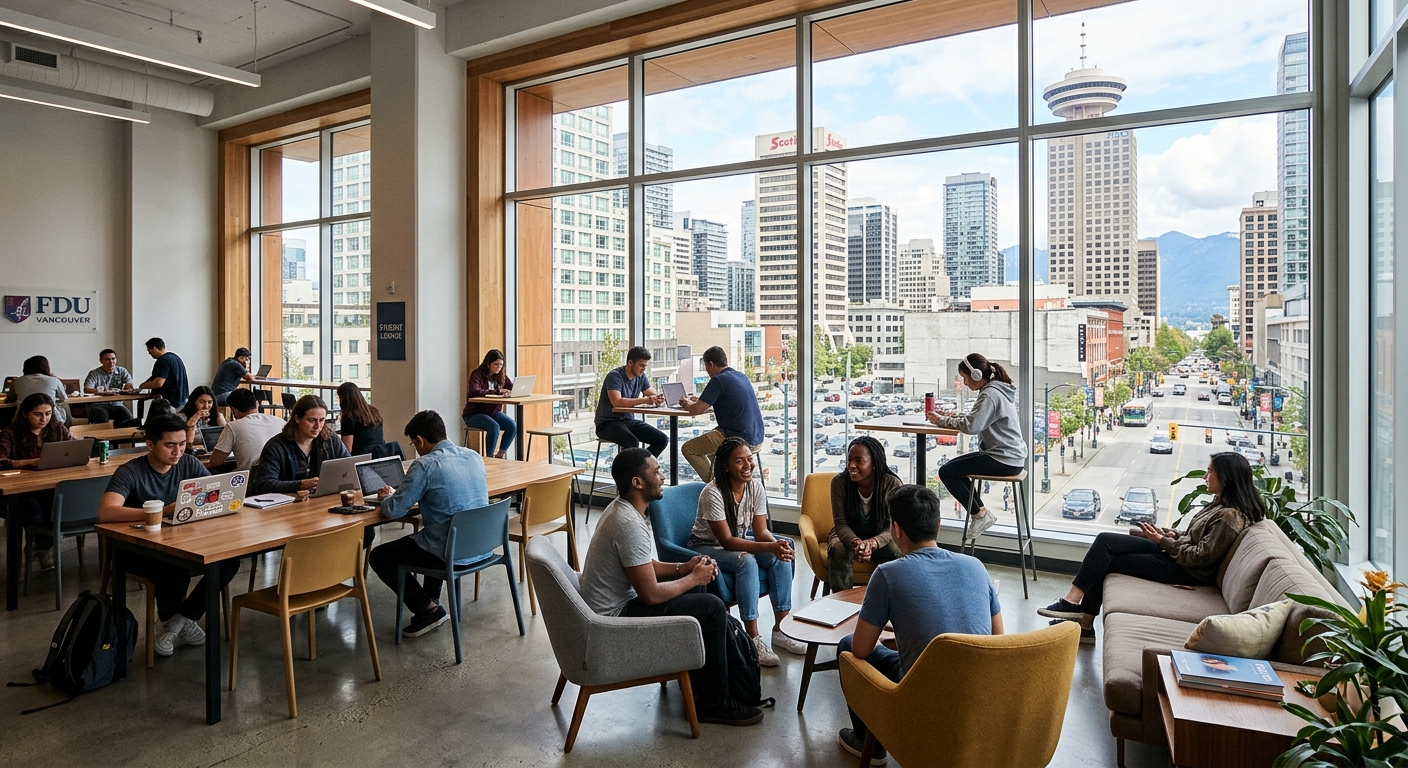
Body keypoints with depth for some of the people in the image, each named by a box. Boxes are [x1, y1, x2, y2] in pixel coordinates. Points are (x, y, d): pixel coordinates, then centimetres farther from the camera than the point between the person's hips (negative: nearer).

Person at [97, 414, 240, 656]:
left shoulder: (189, 464, -2)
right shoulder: (131, 472, -17)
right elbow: (105, 512, -32)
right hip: (139, 547, -4)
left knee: (229, 560, -22)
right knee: (176, 571, -34)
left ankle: (182, 618, 0)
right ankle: (169, 619, 2)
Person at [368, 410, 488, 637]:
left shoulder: (426, 465, -16)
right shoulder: (474, 456, 5)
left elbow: (393, 511, -12)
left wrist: (387, 497, 11)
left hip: (453, 553, -7)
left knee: (379, 556, 13)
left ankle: (428, 610, 10)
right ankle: (431, 599, 36)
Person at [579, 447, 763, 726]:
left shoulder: (620, 509, 5)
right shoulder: (630, 525, -27)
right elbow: (651, 594, -25)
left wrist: (684, 568, 2)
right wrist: (693, 578, -9)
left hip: (616, 602, 10)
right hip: (615, 620, -10)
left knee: (699, 591, 19)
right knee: (713, 608, -12)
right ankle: (713, 703, 3)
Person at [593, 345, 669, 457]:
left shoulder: (641, 376, 7)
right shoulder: (615, 376, -17)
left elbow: (653, 394, 13)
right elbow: (616, 402, -30)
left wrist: (658, 399, -13)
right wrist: (645, 400, -31)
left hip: (629, 421, 7)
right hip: (607, 423, -7)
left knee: (662, 440, -11)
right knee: (632, 443, -37)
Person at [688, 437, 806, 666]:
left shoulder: (756, 487, -9)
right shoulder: (713, 493, -27)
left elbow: (761, 531, -9)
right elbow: (726, 541, -29)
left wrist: (777, 544, -32)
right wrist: (769, 547, -39)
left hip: (738, 542, 6)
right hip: (705, 548, -6)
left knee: (782, 554, -18)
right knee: (746, 561, -34)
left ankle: (780, 629, -10)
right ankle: (753, 638, -25)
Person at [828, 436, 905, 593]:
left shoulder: (893, 485, -20)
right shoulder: (839, 482, -19)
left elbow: (892, 528, -20)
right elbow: (841, 524, -18)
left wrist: (872, 543, -42)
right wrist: (855, 543, -41)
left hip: (880, 539, 0)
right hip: (848, 537, 0)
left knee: (901, 554, -29)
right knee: (839, 552, -32)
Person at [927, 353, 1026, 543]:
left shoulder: (990, 395, -19)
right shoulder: (996, 390, 13)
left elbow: (971, 426, -26)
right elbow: (976, 419, 16)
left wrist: (941, 421, -14)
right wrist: (951, 415, 3)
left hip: (1004, 460, -11)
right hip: (1009, 456, 11)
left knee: (946, 472, -8)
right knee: (953, 466, 19)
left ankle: (979, 514, 2)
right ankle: (982, 512, 17)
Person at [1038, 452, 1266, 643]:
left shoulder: (1230, 517, -20)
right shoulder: (1221, 502, 10)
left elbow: (1200, 557, -21)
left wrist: (1163, 542, -13)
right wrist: (1172, 534, 4)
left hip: (1185, 571, -9)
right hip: (1175, 552, 9)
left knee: (1105, 561, -12)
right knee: (1105, 541, -7)